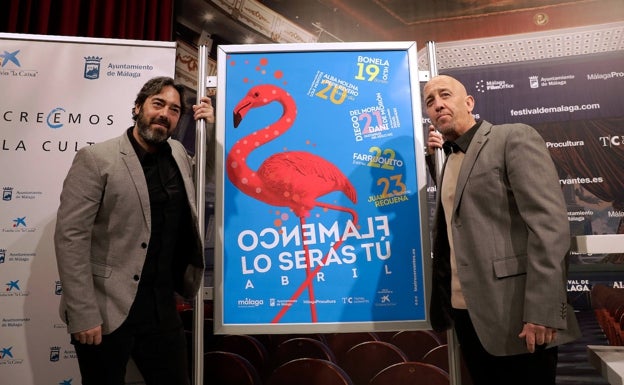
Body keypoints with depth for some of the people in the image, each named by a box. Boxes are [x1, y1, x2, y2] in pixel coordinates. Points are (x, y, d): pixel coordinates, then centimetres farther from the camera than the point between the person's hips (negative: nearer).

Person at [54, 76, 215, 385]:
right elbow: (71, 237, -13)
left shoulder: (179, 154, 6)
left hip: (163, 307, 5)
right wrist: (83, 314, -17)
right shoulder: (96, 158, -9)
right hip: (108, 310, -4)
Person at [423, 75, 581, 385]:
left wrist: (542, 311, -21)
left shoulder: (515, 138, -6)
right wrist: (432, 157, 4)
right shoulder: (447, 161, 16)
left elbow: (549, 222, -15)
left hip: (514, 314, -7)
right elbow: (448, 228, 9)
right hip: (466, 312, 7)